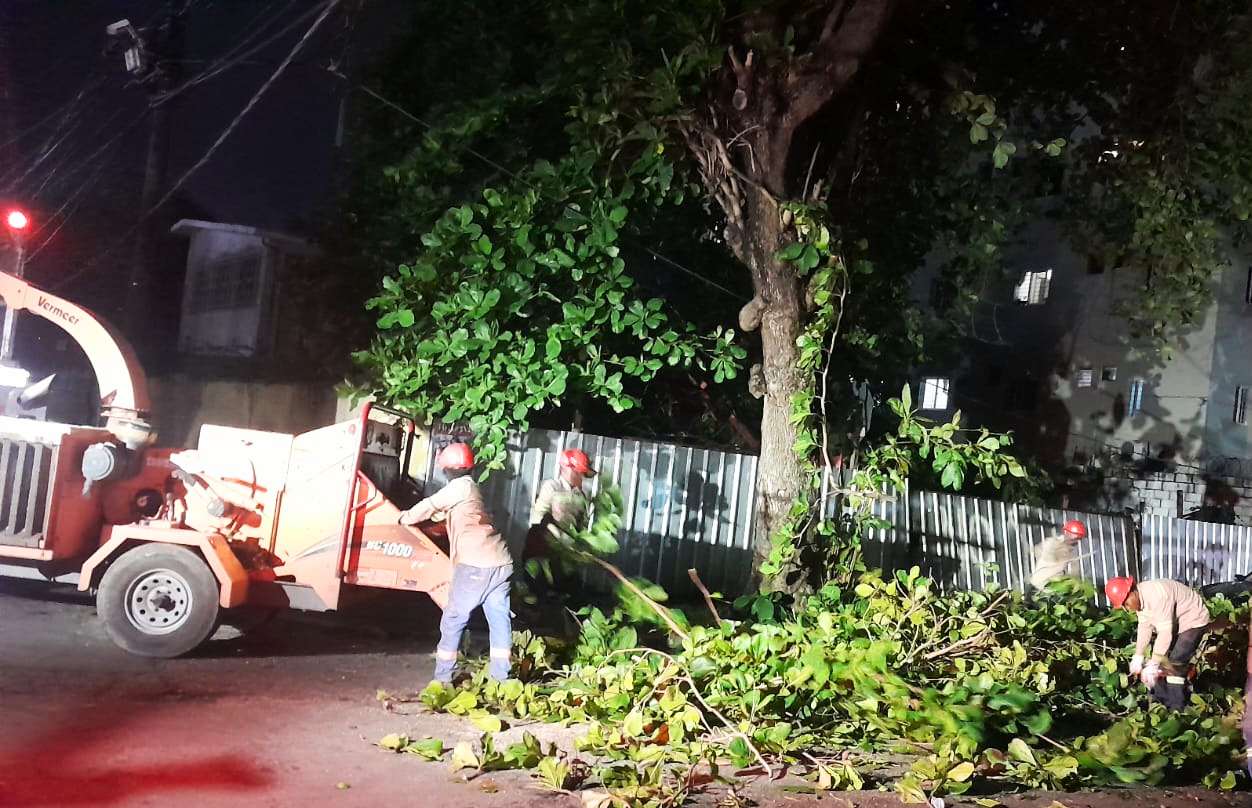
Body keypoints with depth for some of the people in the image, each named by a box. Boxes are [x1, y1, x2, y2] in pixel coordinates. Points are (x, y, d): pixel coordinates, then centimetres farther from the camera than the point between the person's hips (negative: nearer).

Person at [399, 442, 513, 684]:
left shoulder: (461, 486, -1)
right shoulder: (472, 488, 24)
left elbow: (430, 506, 5)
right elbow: (443, 511, 39)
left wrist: (405, 518, 21)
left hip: (475, 565, -8)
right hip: (501, 563, 8)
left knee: (453, 620, 3)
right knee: (499, 620, 7)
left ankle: (443, 679, 7)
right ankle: (500, 679, 8)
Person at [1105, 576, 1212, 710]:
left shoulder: (1156, 596, -35)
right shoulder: (1140, 598, -7)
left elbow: (1165, 633, -35)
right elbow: (1145, 626, 1)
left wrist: (1153, 665, -32)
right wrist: (1138, 656, -2)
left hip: (1194, 622, -9)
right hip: (1176, 623, 9)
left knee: (1174, 665, -15)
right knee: (1161, 663, 7)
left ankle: (1176, 710, -9)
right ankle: (1160, 703, 16)